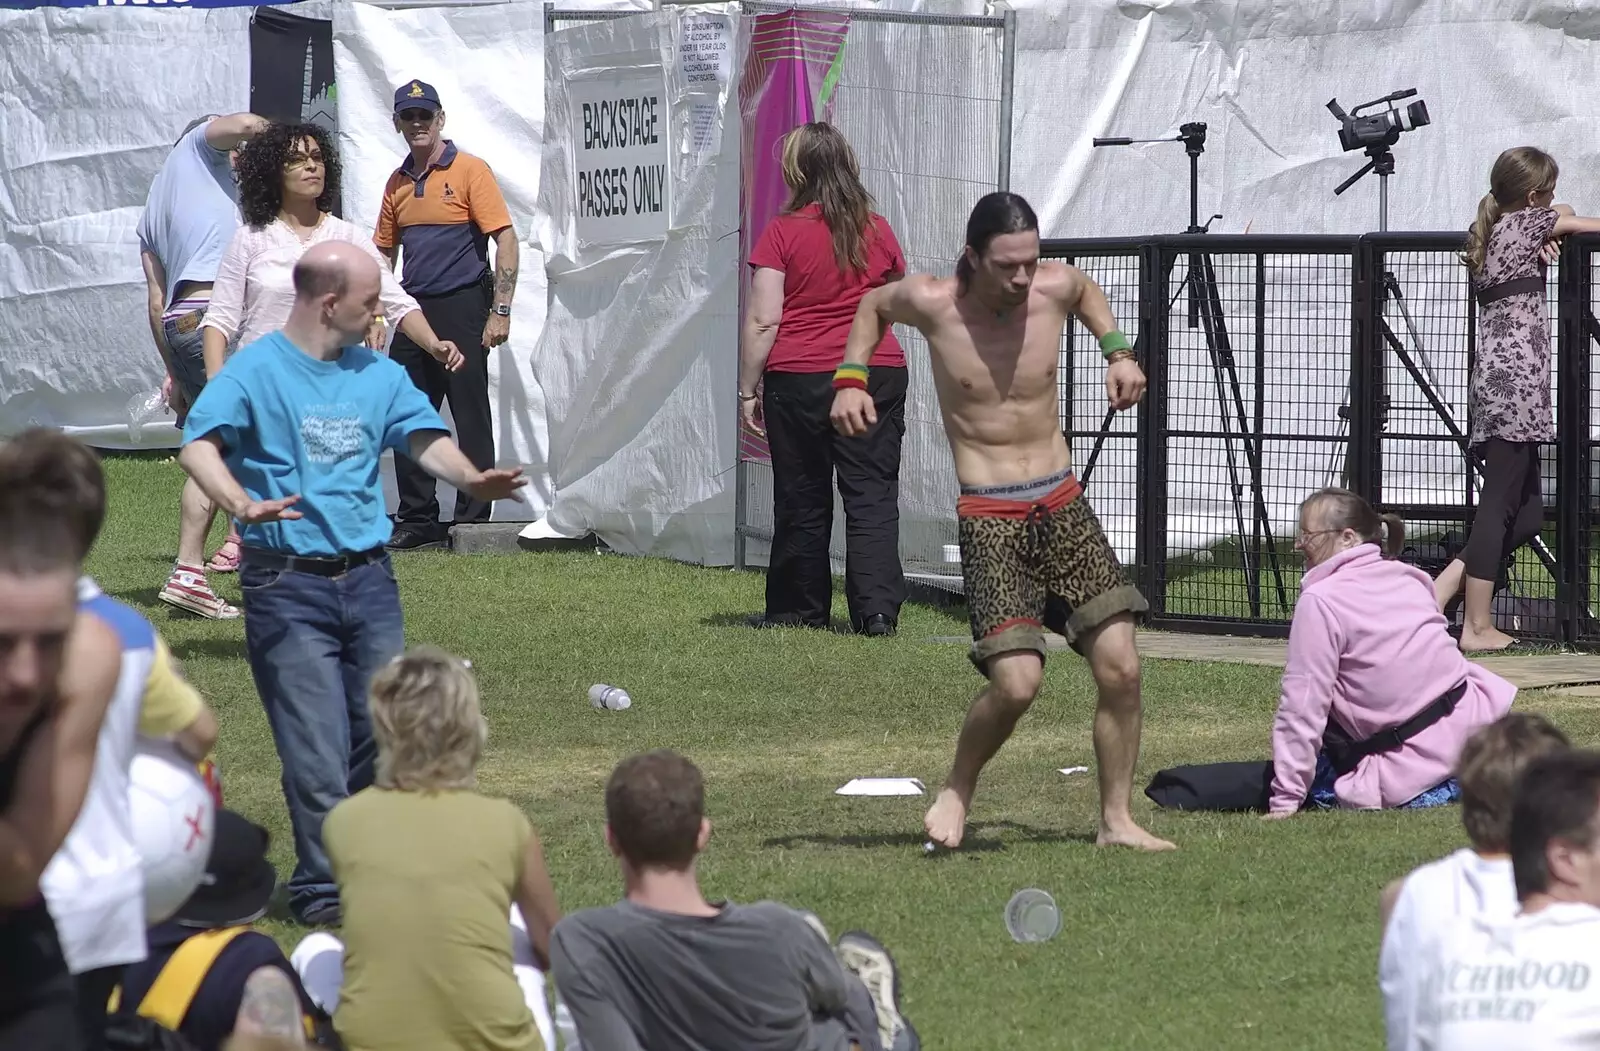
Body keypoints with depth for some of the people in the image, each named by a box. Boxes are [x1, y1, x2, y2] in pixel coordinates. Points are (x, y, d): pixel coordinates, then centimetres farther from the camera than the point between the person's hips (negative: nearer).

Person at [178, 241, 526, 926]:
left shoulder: (379, 376, 13)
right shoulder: (257, 371, -7)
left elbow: (425, 437, 1)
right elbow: (199, 445, -20)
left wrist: (471, 479, -22)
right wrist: (242, 504, -40)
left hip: (368, 579, 6)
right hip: (286, 582, -6)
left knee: (382, 735, 7)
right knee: (316, 745, -7)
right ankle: (324, 888, 3)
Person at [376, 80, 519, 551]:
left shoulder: (469, 170, -6)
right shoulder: (398, 183, 13)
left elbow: (506, 239, -11)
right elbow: (384, 252, 21)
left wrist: (500, 311, -16)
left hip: (461, 309, -7)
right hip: (413, 312, 7)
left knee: (471, 418, -4)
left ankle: (473, 523, 0)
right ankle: (417, 520, 17)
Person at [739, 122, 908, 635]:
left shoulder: (783, 233, -7)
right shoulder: (878, 231, 3)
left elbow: (763, 320, -10)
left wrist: (748, 389, -3)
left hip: (798, 380, -2)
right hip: (878, 372, 2)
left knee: (802, 499, 9)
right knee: (873, 495, 1)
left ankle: (800, 609, 17)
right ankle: (878, 608, -10)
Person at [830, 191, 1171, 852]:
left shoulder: (1055, 287, -2)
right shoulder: (931, 303, -9)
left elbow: (1087, 293, 25)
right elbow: (872, 305, 15)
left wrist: (1117, 351, 13)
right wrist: (850, 379, 4)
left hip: (1063, 505, 4)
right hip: (990, 517, -4)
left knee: (1120, 668, -4)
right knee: (1017, 681, -18)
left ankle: (1117, 820, 11)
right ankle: (957, 792, 9)